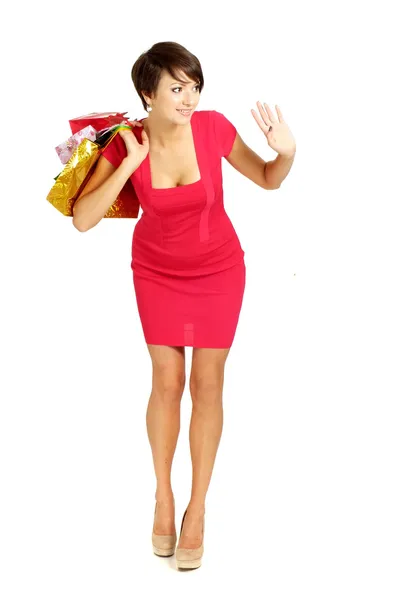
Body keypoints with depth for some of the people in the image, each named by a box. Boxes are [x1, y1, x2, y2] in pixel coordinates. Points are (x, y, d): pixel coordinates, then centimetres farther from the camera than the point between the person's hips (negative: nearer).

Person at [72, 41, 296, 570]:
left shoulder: (213, 127, -20)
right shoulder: (126, 143, -19)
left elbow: (268, 180, -6)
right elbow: (82, 220, -25)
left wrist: (286, 153, -28)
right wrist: (130, 162, -33)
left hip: (218, 270, 0)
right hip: (158, 273, 0)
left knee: (207, 385, 3)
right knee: (167, 382, 4)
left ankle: (197, 509, 17)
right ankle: (163, 497, 26)